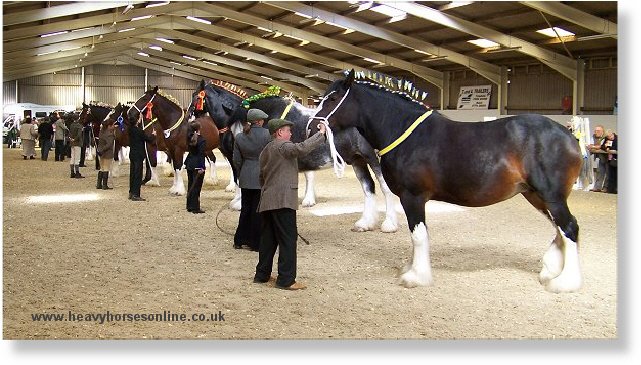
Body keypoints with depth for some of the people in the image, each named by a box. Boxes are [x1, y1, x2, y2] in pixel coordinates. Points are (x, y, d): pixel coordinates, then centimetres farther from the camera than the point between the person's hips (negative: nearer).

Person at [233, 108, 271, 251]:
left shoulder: (239, 137, 2)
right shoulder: (266, 134, -11)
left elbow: (237, 160, 6)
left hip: (245, 179, 4)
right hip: (262, 177, -4)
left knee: (245, 208, 16)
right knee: (258, 210, 3)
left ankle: (239, 240, 22)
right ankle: (255, 243, 9)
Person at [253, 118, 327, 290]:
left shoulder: (265, 151, 22)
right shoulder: (283, 146, -8)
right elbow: (302, 148, -26)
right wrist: (320, 133, -19)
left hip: (266, 202, 10)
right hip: (283, 200, -9)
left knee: (268, 238, 15)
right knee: (288, 239, -7)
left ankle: (262, 274, 21)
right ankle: (286, 280, -7)